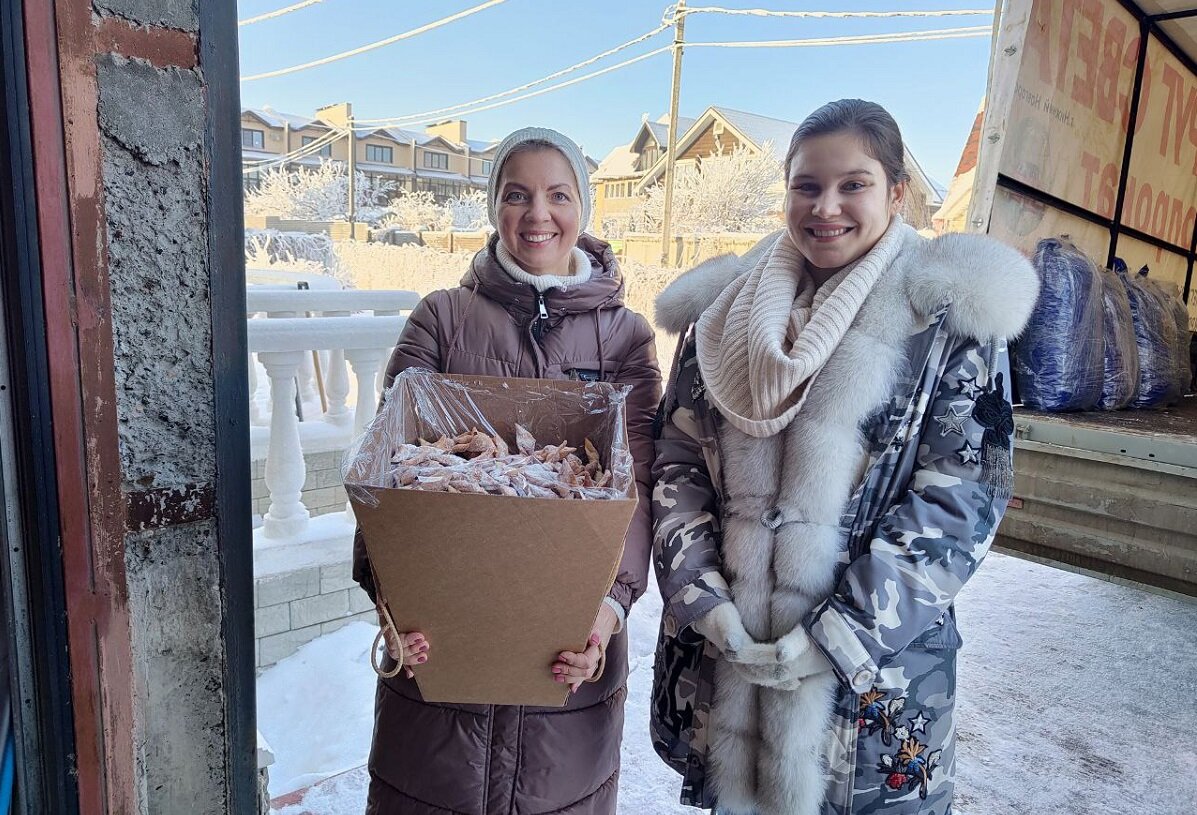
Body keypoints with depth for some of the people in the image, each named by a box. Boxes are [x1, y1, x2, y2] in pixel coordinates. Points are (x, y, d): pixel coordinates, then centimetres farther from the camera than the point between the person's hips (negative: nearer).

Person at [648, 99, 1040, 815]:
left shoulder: (950, 318, -6)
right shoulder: (725, 311, 4)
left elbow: (960, 500, -11)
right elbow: (678, 461, 3)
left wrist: (838, 635, -15)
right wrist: (704, 600, -9)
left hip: (874, 669, -3)